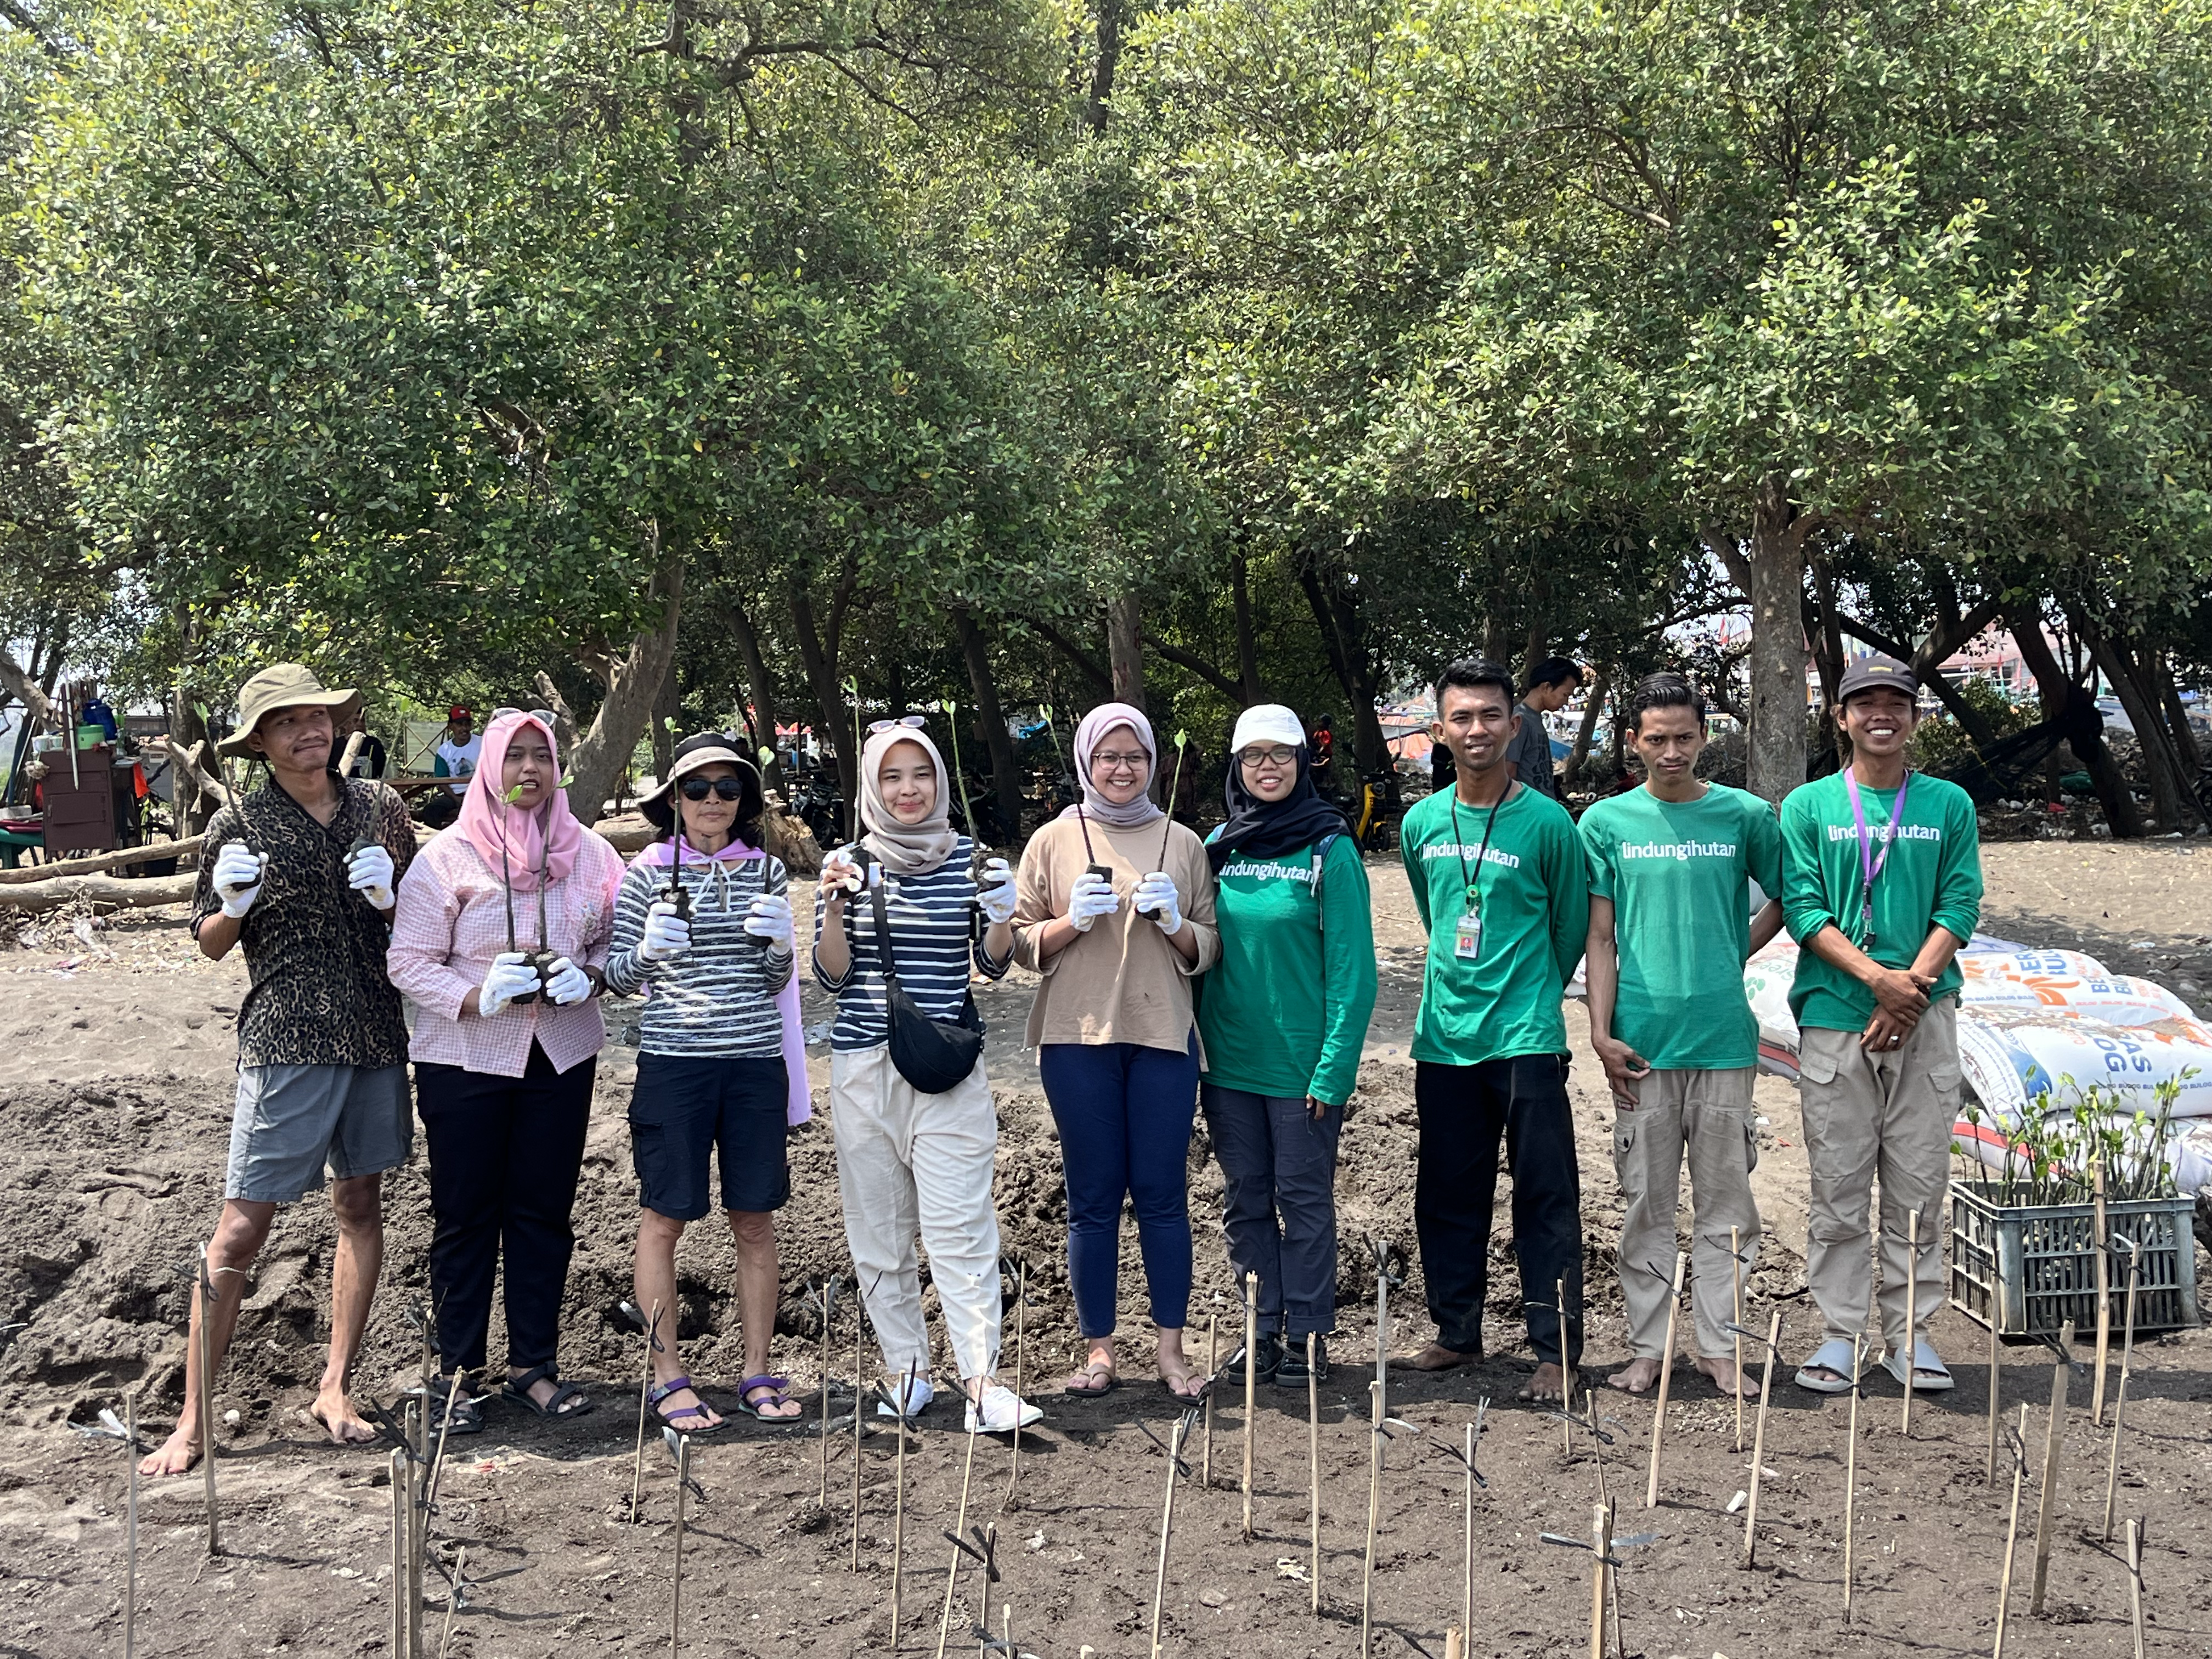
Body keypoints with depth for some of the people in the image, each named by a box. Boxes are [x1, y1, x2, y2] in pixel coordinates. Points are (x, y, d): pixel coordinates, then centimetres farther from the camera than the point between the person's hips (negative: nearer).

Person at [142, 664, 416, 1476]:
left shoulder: (380, 807, 8)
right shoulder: (239, 824, -1)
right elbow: (212, 944, 6)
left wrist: (389, 893, -6)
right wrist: (234, 904, -15)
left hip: (375, 1035, 4)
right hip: (287, 1042, -4)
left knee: (360, 1204, 8)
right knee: (241, 1227, -5)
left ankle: (334, 1387, 20)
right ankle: (192, 1421, 1)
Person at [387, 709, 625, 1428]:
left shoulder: (587, 854, 5)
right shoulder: (447, 856, -5)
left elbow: (617, 942, 11)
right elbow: (409, 962, -6)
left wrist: (587, 977, -10)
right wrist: (479, 997, -20)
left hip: (562, 1056, 3)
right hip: (464, 1059, -3)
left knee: (544, 1212, 8)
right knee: (465, 1216, 3)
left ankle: (535, 1364, 19)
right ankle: (456, 1371, 14)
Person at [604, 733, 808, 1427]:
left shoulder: (766, 871, 8)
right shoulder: (648, 872, 0)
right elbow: (619, 976, 3)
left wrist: (777, 943, -8)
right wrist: (649, 950, -17)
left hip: (756, 1062, 2)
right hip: (674, 1059, -2)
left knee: (755, 1220, 7)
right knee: (664, 1219, 3)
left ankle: (758, 1374, 18)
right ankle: (667, 1377, 14)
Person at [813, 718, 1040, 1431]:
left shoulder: (969, 857, 4)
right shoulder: (848, 864, 4)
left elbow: (993, 964, 7)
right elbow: (832, 978, 2)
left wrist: (1002, 915, -13)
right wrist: (834, 909, -15)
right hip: (863, 1065, 2)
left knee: (960, 1224, -9)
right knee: (877, 1226, 6)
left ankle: (982, 1380, -11)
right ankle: (905, 1370, 17)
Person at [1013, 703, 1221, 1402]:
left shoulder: (1182, 844, 9)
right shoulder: (1054, 842, 5)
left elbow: (1209, 950, 11)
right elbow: (1021, 945, 5)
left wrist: (1176, 925, -9)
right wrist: (1073, 920, -12)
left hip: (1163, 1036, 1)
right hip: (1078, 1039, -1)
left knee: (1163, 1194, 2)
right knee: (1093, 1197, 4)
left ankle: (1171, 1349, 10)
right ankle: (1098, 1348, 13)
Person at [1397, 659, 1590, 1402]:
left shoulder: (1547, 822, -6)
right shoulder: (1421, 823, 6)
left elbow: (1571, 925, 6)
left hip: (1526, 1037, -4)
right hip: (1443, 1039, 4)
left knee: (1545, 1201, 0)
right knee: (1447, 1197, 11)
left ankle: (1555, 1351, 7)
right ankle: (1456, 1333, 24)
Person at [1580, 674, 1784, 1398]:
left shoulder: (1746, 816, 3)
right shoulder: (1606, 823, 3)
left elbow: (1784, 901, 16)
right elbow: (1601, 936, 4)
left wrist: (1734, 954, 5)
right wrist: (1601, 1032, -2)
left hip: (1723, 1035, 0)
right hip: (1642, 1039, 0)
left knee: (1725, 1202, 5)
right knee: (1646, 1203, 6)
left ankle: (1719, 1346, 14)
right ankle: (1648, 1346, 15)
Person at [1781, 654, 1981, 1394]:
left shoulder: (1948, 804, 9)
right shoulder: (1808, 806, 6)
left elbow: (1960, 907, 2)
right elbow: (1801, 908, -2)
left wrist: (1913, 985, -12)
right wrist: (1877, 977, -14)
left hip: (1925, 1016, 1)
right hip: (1834, 1017, -1)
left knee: (1918, 1183, 4)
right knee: (1837, 1185, 2)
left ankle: (1910, 1331, 13)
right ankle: (1839, 1333, 10)